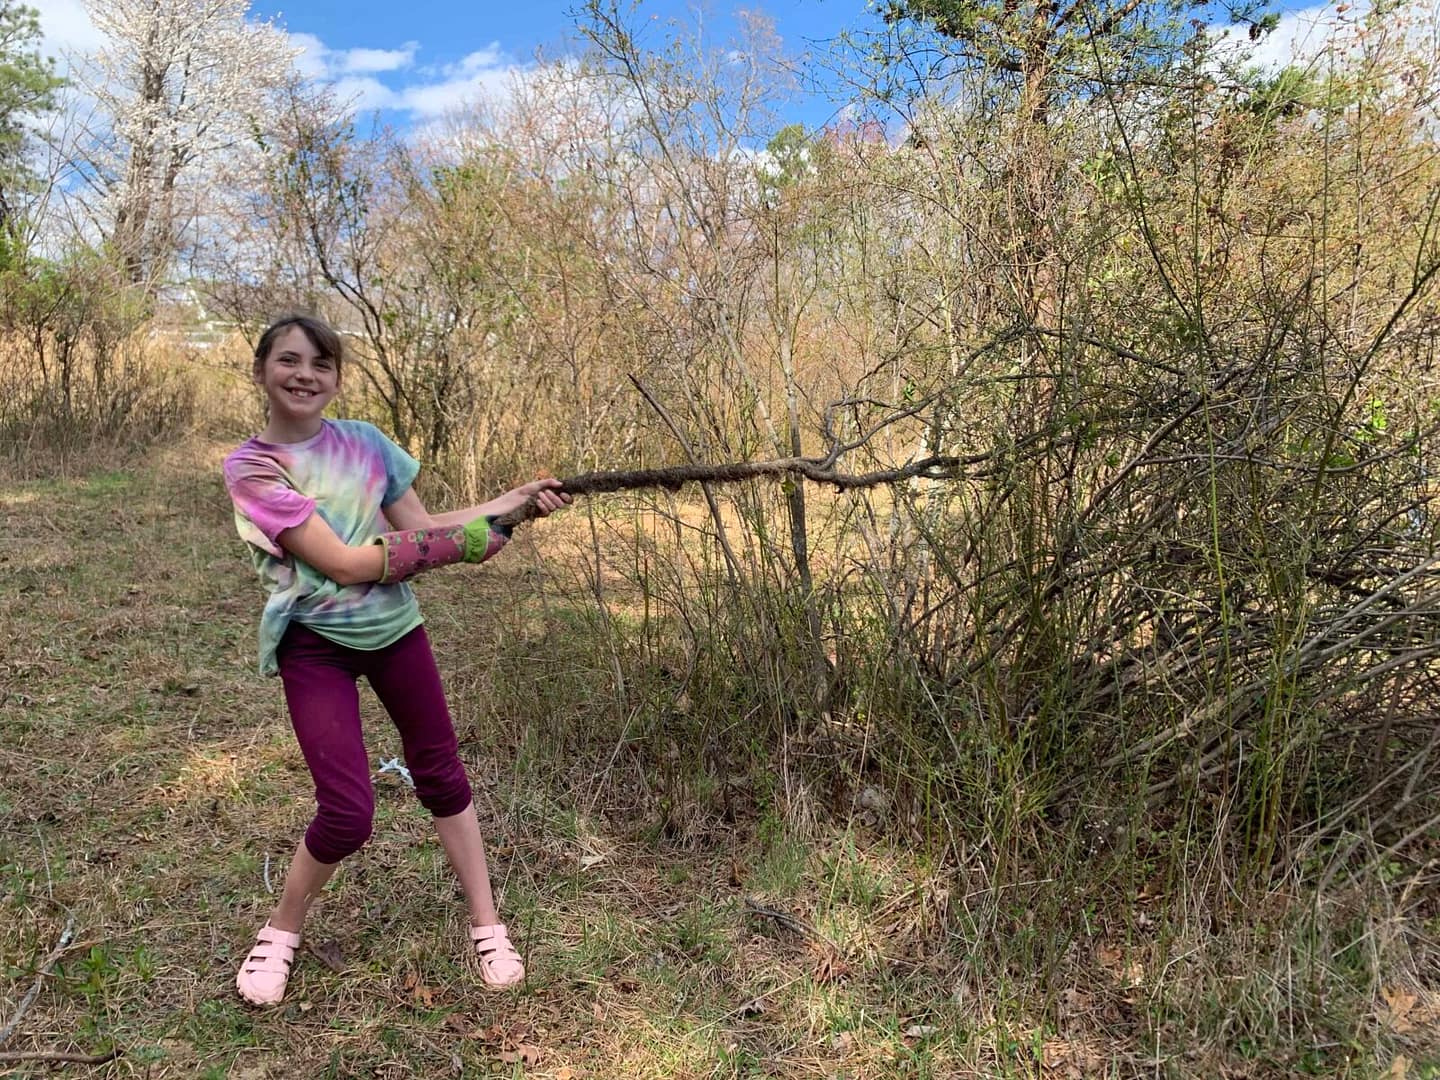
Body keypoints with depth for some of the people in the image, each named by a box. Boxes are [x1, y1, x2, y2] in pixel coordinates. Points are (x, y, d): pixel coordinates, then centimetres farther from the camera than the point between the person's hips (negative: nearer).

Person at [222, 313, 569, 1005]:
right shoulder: (251, 467, -13)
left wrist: (515, 501, -7)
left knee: (442, 774, 10)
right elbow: (345, 564, -20)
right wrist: (460, 544, -18)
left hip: (393, 628, 5)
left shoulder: (365, 442, 1)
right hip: (314, 644, -4)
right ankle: (280, 932, 21)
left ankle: (487, 925, 26)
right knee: (347, 814, -10)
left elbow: (421, 526, 3)